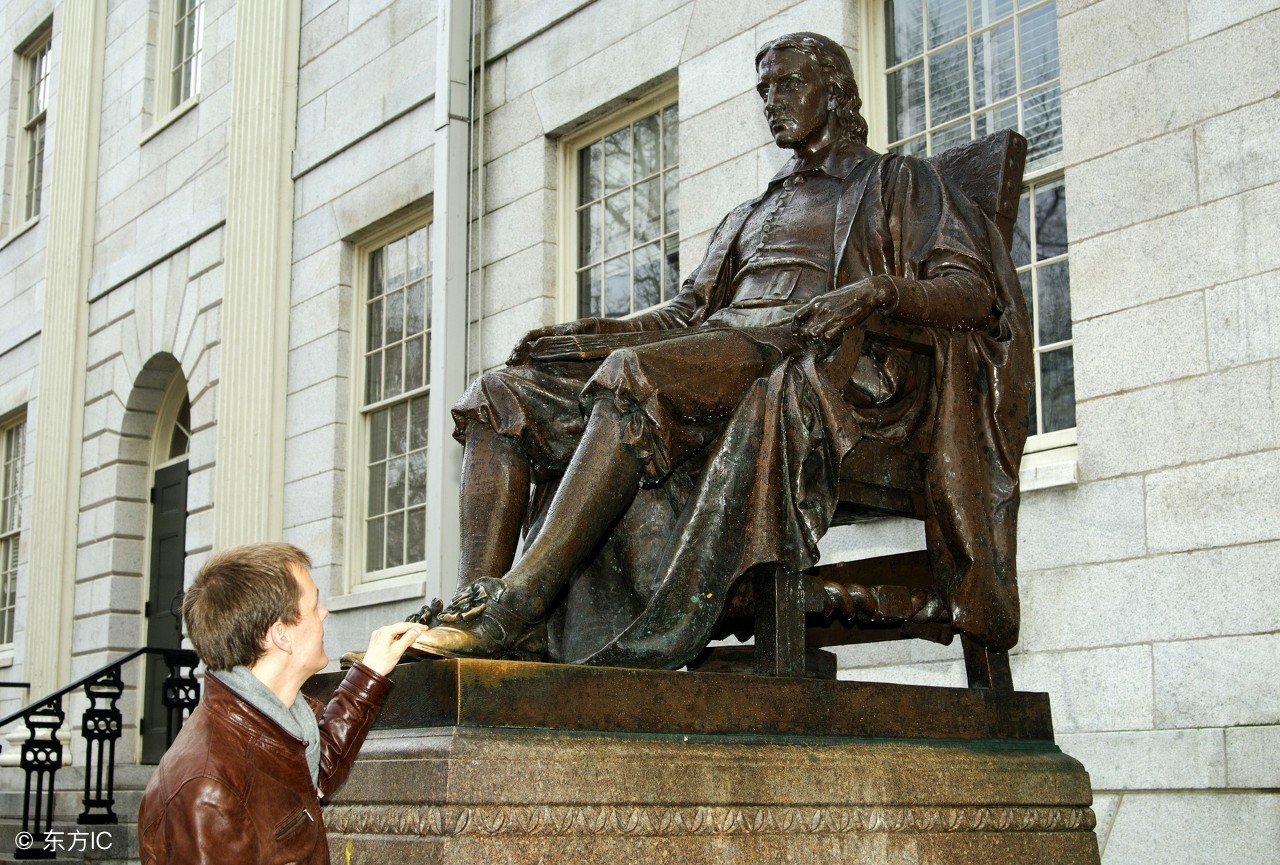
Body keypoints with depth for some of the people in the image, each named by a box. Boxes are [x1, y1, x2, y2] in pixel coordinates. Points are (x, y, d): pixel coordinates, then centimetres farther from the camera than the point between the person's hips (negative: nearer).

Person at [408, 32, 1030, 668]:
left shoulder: (895, 181, 16)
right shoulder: (749, 215, 34)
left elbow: (976, 294, 0)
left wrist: (880, 290, -20)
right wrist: (592, 330, 5)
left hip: (815, 365, -7)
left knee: (635, 375, -37)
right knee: (499, 398, -12)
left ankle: (519, 604, -43)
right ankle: (476, 613, -29)